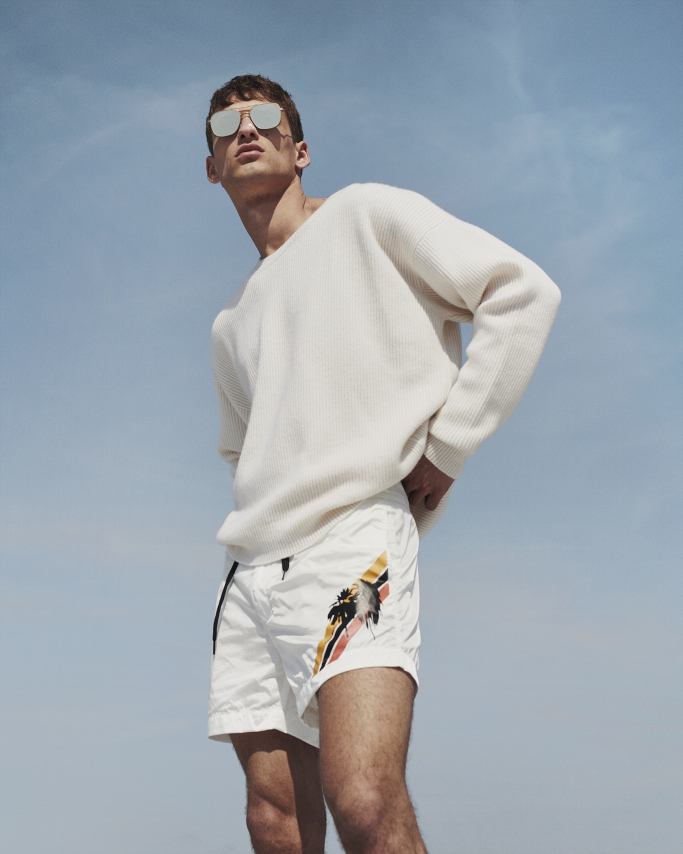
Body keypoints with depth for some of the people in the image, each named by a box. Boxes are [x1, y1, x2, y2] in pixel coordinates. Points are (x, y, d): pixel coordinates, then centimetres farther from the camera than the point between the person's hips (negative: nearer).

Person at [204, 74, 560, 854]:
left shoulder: (366, 216, 7)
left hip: (355, 538, -6)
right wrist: (261, 511, 16)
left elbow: (523, 291, -3)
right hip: (252, 569, 7)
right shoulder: (230, 323, 24)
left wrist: (446, 446, -7)